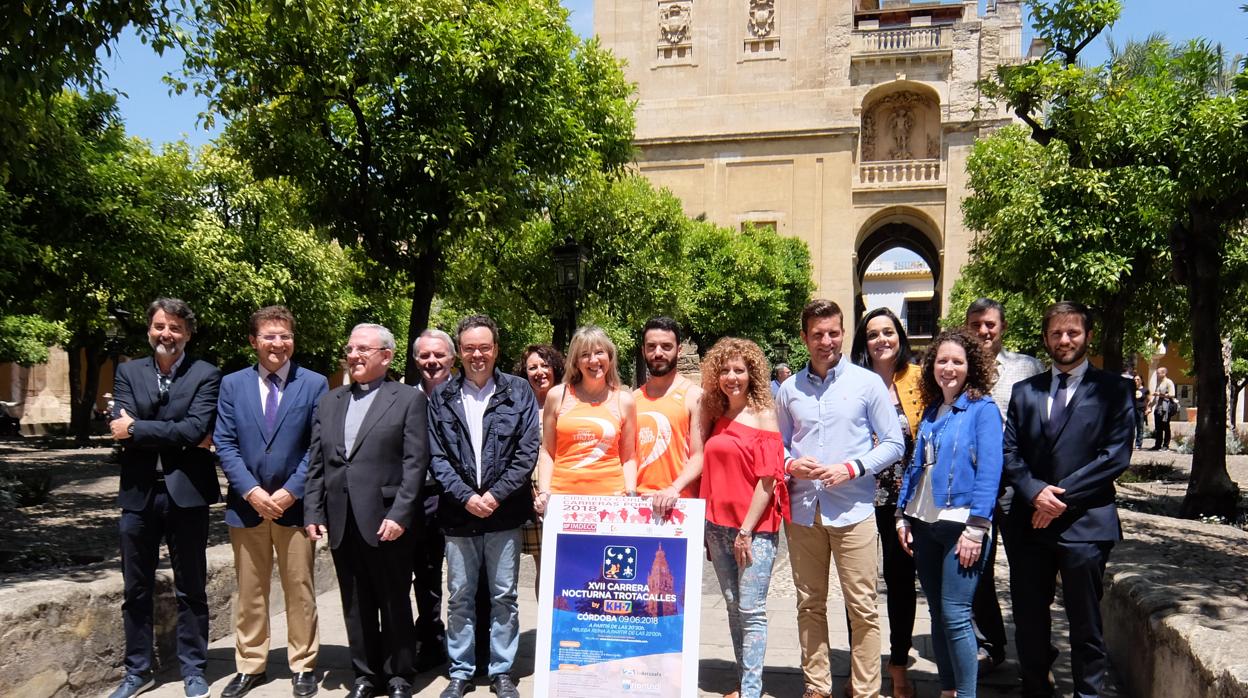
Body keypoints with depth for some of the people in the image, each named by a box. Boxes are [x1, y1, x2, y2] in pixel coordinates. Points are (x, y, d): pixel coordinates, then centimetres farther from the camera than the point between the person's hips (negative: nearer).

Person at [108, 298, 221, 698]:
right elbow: (123, 431, -6)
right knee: (136, 590, 13)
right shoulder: (128, 373, 7)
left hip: (186, 494, -3)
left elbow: (197, 429, -16)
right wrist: (177, 435, -14)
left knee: (191, 590, 8)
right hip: (139, 494, 3)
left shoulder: (206, 375, -2)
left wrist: (137, 429, -13)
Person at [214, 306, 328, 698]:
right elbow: (225, 444, 1)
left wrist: (291, 491, -11)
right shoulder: (232, 385, 6)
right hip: (246, 503, 2)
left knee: (300, 590, 7)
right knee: (249, 592, 11)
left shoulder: (314, 384, -1)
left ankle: (303, 665, 20)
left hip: (295, 503, -2)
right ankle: (250, 666, 24)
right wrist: (251, 491, -10)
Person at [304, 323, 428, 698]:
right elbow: (316, 464, 12)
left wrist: (399, 515, -15)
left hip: (387, 522, -4)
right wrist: (313, 513, 4)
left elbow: (415, 464, -8)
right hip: (341, 523, 4)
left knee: (395, 604, 8)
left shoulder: (409, 399, -2)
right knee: (356, 606, 13)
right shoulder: (329, 402, 14)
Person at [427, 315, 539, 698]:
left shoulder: (519, 391, 1)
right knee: (459, 598, 10)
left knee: (504, 597, 7)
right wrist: (465, 497, -9)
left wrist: (496, 494, -10)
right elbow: (436, 456, 1)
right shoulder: (441, 397, 4)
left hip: (504, 513, -1)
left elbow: (528, 452, -3)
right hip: (458, 514, 1)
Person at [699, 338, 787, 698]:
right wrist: (705, 525, 7)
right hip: (718, 526, 6)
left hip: (755, 528, -5)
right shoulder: (716, 417, 11)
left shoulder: (763, 415, -5)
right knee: (734, 608, 12)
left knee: (751, 611, -4)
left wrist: (747, 530, -14)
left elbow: (767, 479, -11)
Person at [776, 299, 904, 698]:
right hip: (802, 511, 3)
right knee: (810, 605, 11)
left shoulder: (867, 383, 0)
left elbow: (894, 443, 0)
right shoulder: (789, 389, 8)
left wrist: (851, 468, -13)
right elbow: (778, 445, 14)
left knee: (862, 608, 1)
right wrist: (791, 465, -8)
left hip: (853, 510, -3)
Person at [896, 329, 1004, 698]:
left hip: (961, 524, -6)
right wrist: (903, 516, 9)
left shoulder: (983, 409, -5)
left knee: (955, 615, -6)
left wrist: (976, 528, -18)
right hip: (925, 524, 6)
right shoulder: (930, 412, 13)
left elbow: (989, 471, -12)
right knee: (937, 613, 13)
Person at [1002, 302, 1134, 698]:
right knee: (1028, 620, 11)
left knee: (1085, 624, 7)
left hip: (1084, 524, -3)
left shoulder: (1112, 390, 2)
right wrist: (1035, 491, -12)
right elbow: (1010, 452, 6)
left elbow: (1116, 455, -7)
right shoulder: (1025, 391, 13)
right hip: (1029, 522, 4)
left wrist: (1062, 495, -13)